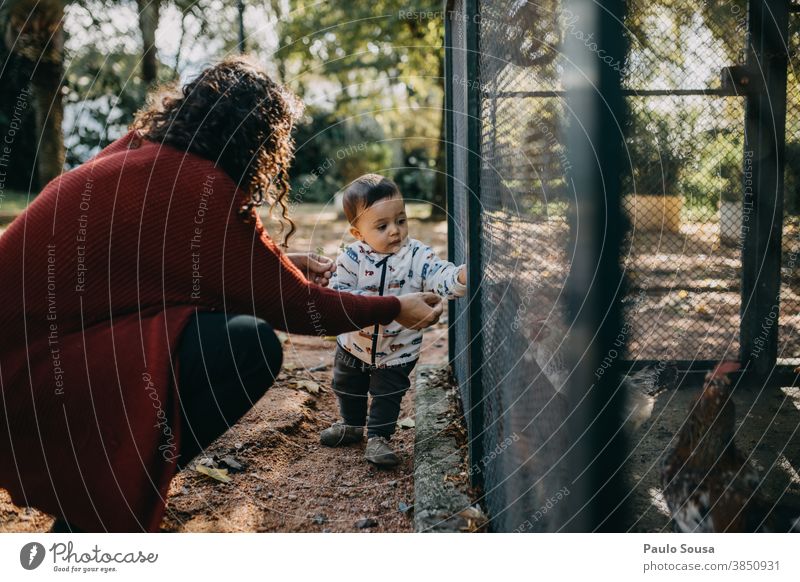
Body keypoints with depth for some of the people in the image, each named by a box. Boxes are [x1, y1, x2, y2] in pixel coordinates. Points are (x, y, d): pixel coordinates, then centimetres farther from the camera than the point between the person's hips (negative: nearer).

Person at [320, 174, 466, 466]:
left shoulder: (417, 255, -20)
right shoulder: (352, 257, -19)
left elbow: (441, 278, -30)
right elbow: (336, 291, -20)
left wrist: (462, 276, -52)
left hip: (398, 351, -2)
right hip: (354, 345, 3)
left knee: (388, 395, 9)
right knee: (347, 389, 24)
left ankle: (378, 437, 28)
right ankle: (352, 424, 49)